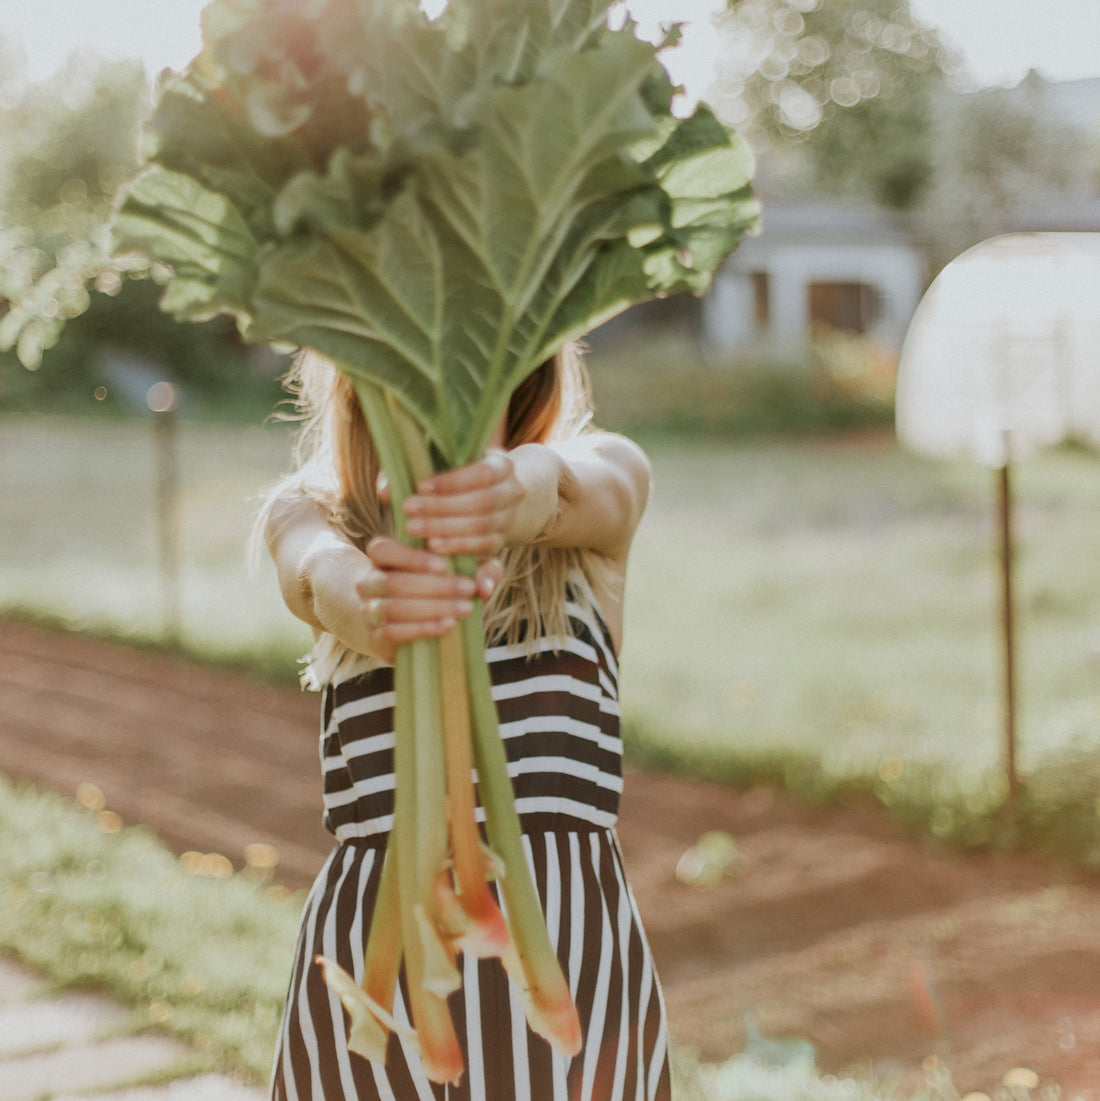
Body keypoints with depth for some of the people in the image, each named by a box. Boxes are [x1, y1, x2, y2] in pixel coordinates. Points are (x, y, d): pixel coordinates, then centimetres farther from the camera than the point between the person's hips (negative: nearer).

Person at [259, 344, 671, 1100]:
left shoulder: (607, 471, 6)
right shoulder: (310, 507, 7)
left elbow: (569, 482, -18)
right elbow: (322, 574, -16)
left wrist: (516, 488, -42)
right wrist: (368, 605, -41)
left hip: (570, 941, 0)